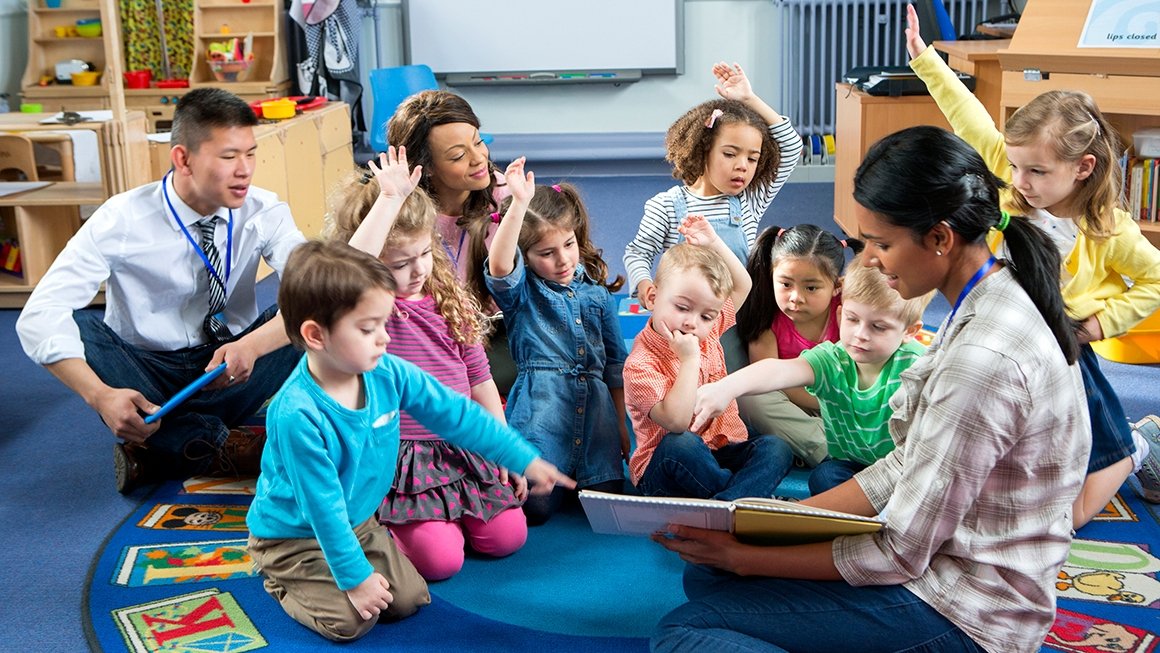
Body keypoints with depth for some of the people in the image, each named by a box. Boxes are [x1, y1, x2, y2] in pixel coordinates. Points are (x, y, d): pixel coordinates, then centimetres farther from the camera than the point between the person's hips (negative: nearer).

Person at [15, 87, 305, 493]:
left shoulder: (264, 212, -11)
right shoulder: (122, 220, -17)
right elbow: (38, 317, -23)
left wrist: (252, 345, -44)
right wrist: (100, 395, -40)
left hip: (230, 369, 2)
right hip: (146, 372, -1)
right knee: (75, 326, -29)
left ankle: (153, 446, -24)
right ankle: (216, 445, -28)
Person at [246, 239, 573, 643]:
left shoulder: (388, 373, -15)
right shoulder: (297, 414, -34)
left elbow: (456, 414, -5)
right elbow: (323, 506, -26)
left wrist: (527, 461, -3)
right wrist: (355, 577, -19)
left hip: (358, 522, 6)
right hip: (294, 536, -6)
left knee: (410, 600, 0)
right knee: (351, 620, -16)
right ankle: (283, 582, 14)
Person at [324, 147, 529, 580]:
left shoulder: (450, 300, 6)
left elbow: (480, 381, 12)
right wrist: (390, 198, -36)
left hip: (462, 449, 6)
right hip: (400, 459, -6)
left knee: (507, 536, -4)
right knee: (440, 557, -18)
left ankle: (444, 513, 23)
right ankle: (378, 525, 12)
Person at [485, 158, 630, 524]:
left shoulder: (596, 289, 14)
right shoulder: (521, 291, 1)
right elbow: (499, 266, -25)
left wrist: (623, 425, 17)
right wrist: (519, 204, -36)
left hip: (596, 408, 4)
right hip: (541, 408, -4)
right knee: (535, 506, -15)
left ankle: (578, 477, 25)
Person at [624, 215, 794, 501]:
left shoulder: (708, 332, 6)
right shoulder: (640, 364, -17)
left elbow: (742, 285, 22)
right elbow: (677, 422, -31)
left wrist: (714, 243, 9)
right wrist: (690, 359, -28)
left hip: (722, 454, 7)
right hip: (665, 468, -7)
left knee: (776, 448, -18)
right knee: (680, 443, -38)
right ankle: (755, 498, -25)